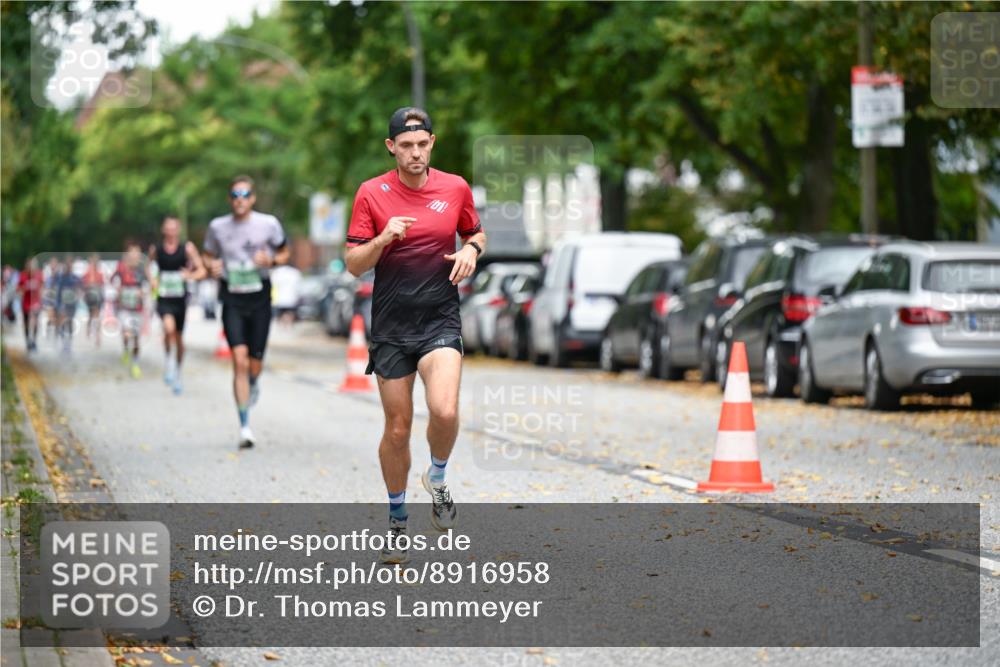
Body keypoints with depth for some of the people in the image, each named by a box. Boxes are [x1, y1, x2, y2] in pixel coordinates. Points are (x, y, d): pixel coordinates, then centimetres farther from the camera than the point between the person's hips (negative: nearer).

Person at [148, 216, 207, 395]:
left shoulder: (187, 248, -5)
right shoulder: (156, 249, 0)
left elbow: (201, 270, -3)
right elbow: (149, 265, 20)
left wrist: (190, 275, -24)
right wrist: (152, 279, 1)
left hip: (180, 298, 1)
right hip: (164, 298, -1)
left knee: (179, 337, 11)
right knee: (169, 327, -27)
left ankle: (177, 373, 29)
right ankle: (168, 361, -4)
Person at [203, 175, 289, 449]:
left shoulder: (268, 224, -1)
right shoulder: (217, 227, 2)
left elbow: (284, 253, 11)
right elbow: (208, 256, 15)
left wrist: (271, 260, -11)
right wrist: (212, 266, -9)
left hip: (259, 296, 0)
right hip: (232, 299, 0)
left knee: (255, 364, 4)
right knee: (240, 361, -14)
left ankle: (253, 383, 45)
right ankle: (245, 427, -10)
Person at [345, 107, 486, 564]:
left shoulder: (455, 188, 3)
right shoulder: (371, 193, -2)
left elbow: (475, 233, 20)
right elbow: (353, 265, -2)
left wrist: (471, 252, -3)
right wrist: (383, 238, -20)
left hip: (440, 320, 0)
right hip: (390, 325, 0)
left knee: (444, 411, -22)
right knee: (397, 429, 4)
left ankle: (437, 478, 10)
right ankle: (397, 520, 24)